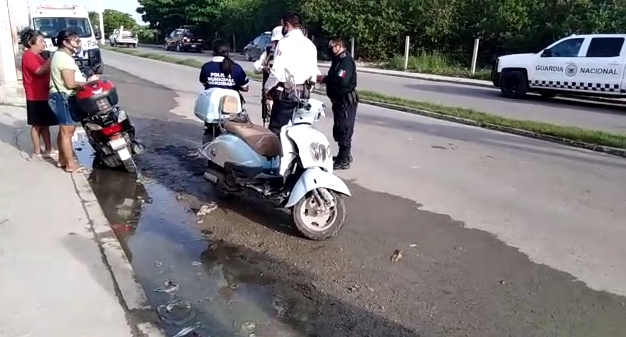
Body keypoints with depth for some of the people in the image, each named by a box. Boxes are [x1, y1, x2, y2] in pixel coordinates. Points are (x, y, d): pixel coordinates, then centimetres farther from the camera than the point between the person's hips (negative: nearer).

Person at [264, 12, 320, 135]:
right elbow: (314, 71, 11)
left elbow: (277, 71, -15)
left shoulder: (285, 42, -10)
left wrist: (267, 88, -1)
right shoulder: (310, 44, 10)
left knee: (276, 130, -3)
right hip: (304, 92, 7)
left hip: (286, 92, -7)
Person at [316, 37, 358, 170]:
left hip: (346, 101, -11)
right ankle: (345, 155, 33)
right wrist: (324, 79, -4)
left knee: (344, 131, -5)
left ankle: (344, 161, 1)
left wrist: (324, 79, -18)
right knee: (339, 130, 19)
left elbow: (341, 80, -30)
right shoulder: (338, 59, 17)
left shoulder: (346, 60, -17)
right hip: (339, 100, 11)